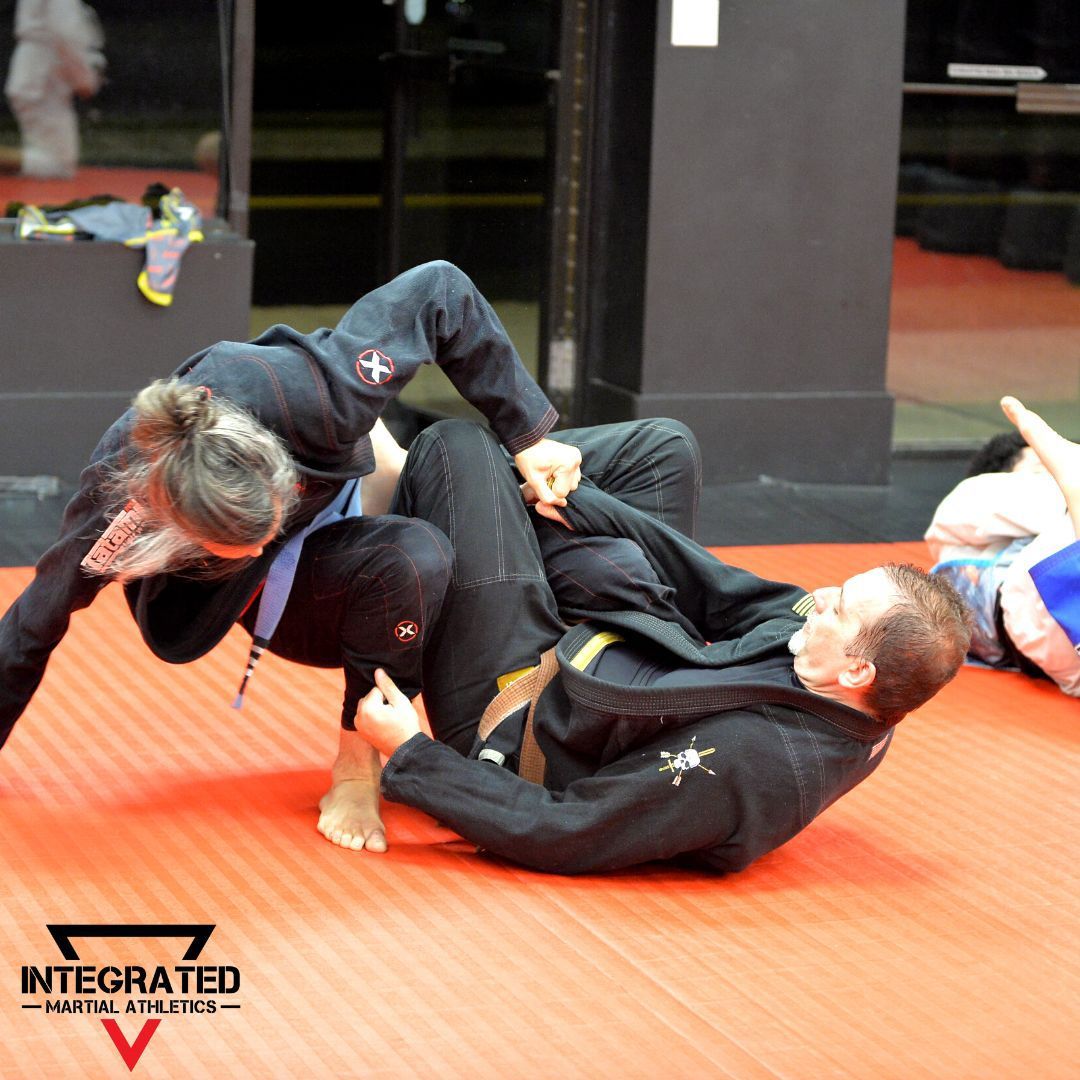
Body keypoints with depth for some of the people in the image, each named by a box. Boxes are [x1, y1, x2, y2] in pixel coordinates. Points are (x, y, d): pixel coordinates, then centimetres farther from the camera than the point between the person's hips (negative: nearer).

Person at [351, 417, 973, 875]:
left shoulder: (747, 767, -42)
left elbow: (558, 837, -34)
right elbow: (722, 592, -5)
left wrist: (409, 755, -26)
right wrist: (576, 504, -1)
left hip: (511, 713, -7)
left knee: (456, 444, -5)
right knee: (663, 444, 12)